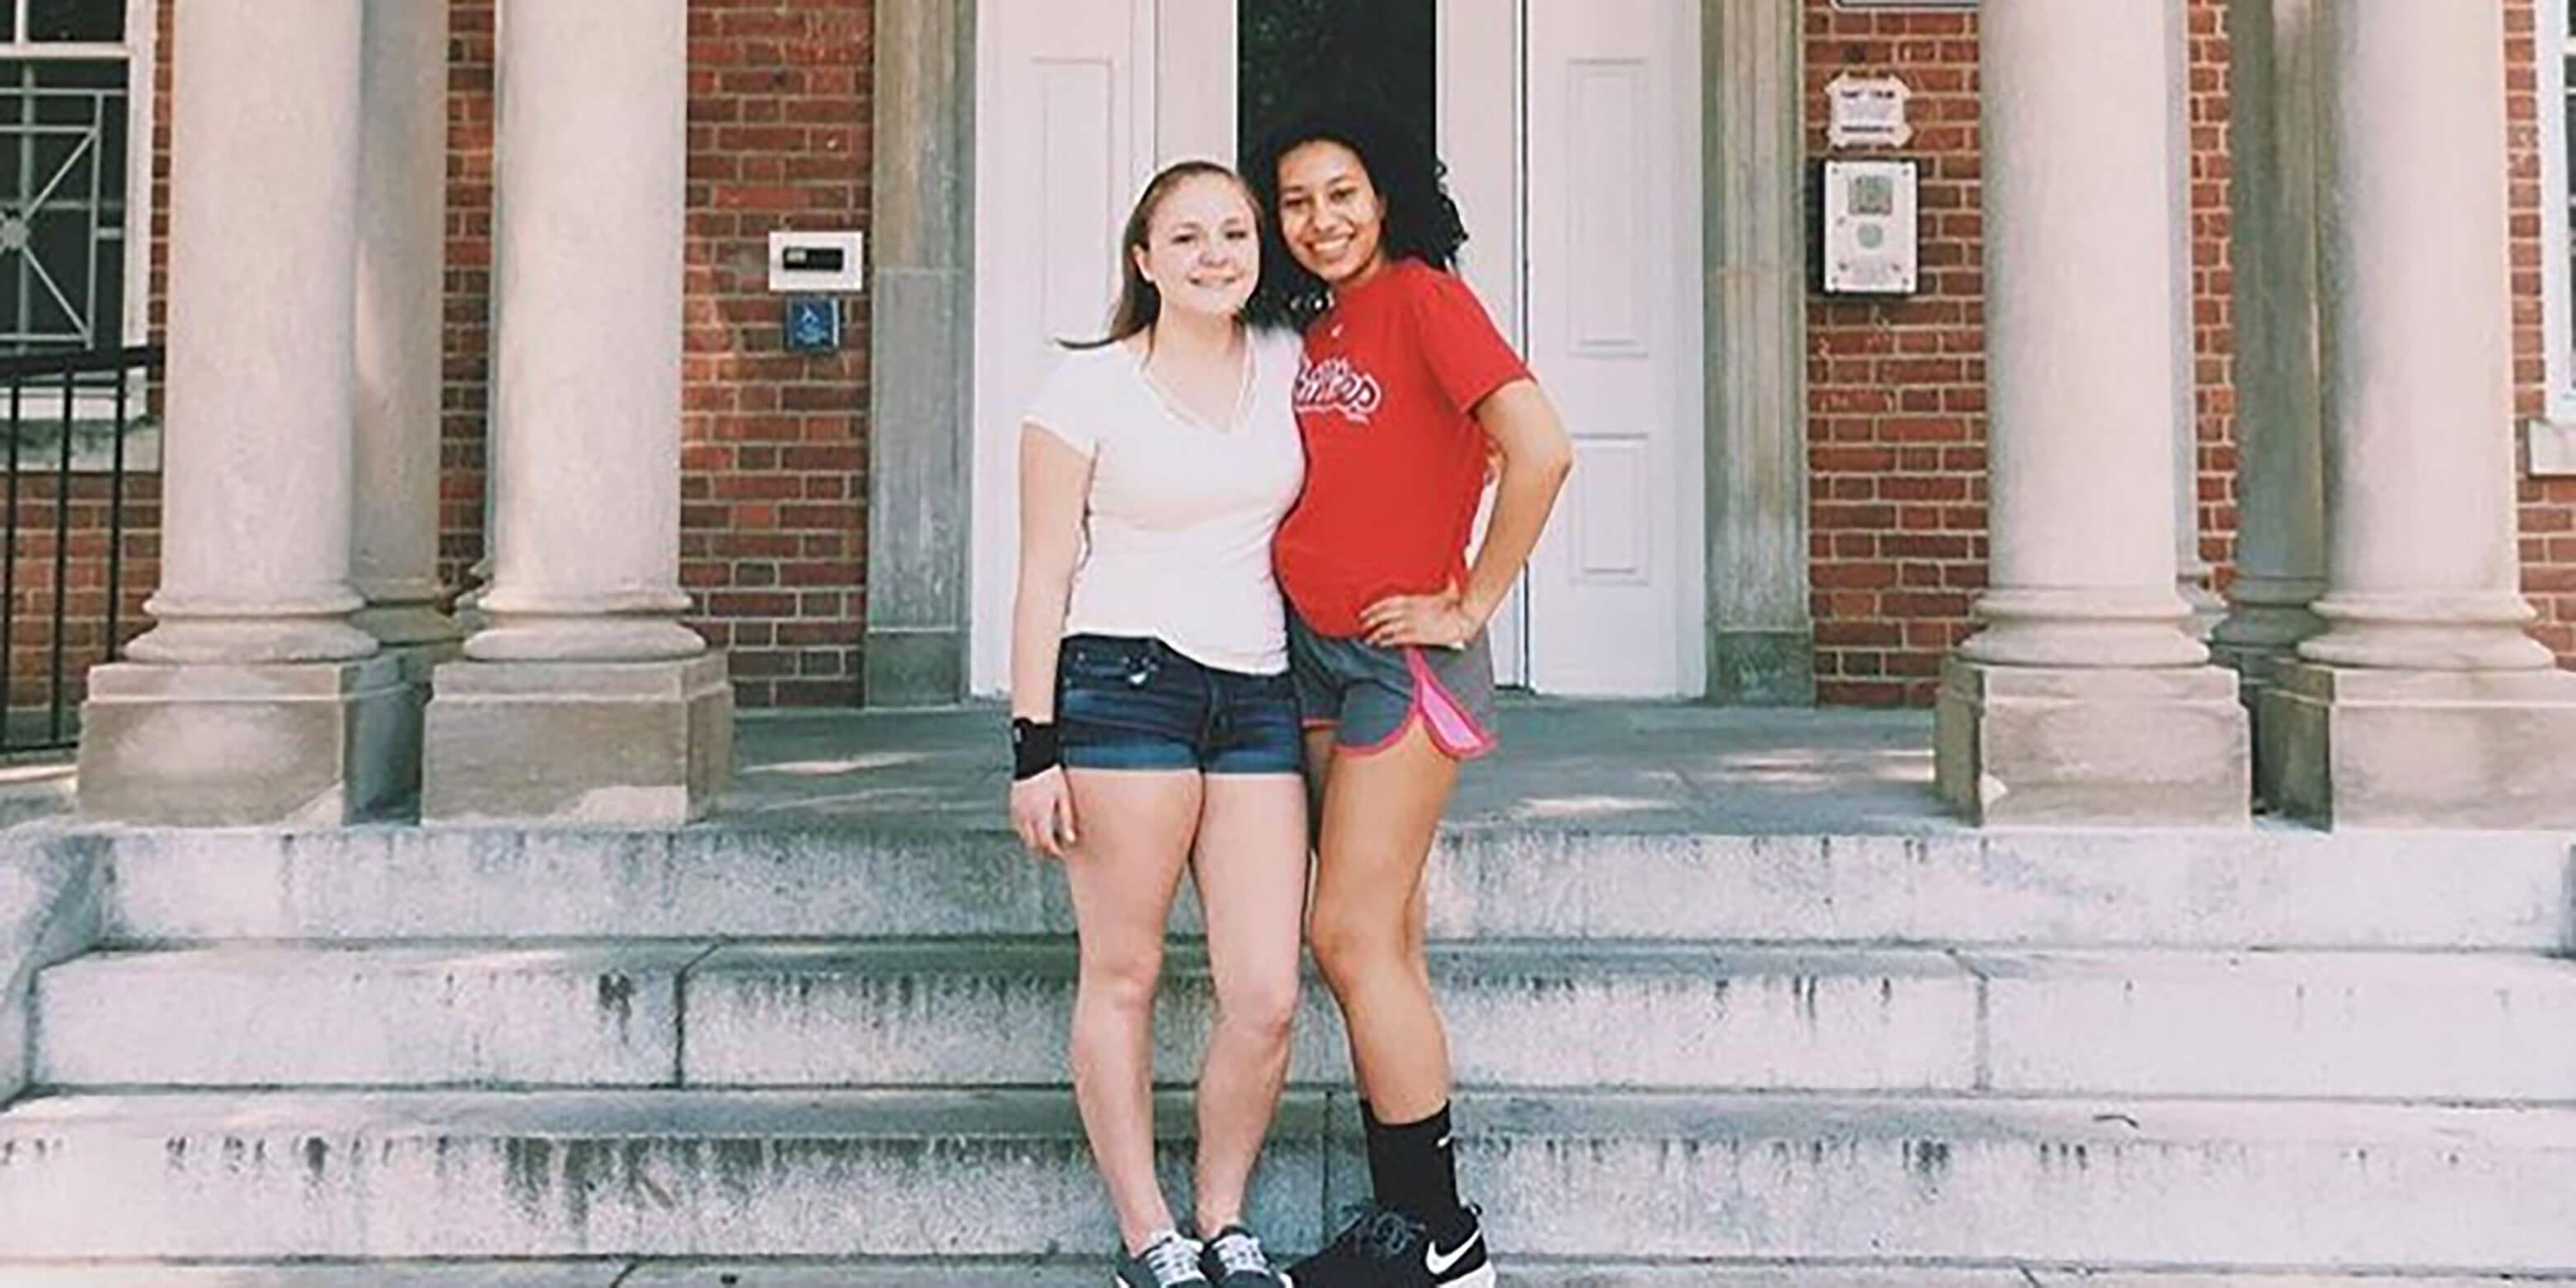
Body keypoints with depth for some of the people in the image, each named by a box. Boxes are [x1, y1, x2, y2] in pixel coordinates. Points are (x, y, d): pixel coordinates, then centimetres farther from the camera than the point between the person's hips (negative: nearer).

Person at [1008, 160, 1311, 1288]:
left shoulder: (1287, 367, 12)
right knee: (1122, 974, 1)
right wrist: (1035, 743, -6)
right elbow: (1045, 577, -1)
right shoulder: (1090, 385, 1)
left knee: (1267, 997, -1)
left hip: (1258, 695, 4)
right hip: (1124, 682, -4)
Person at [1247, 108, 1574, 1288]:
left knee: (1351, 938, -7)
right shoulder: (1317, 326, 14)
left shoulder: (1424, 296, -10)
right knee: (1381, 944, 10)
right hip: (1315, 656, 8)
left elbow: (1540, 451, -22)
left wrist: (1469, 605, -15)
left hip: (1398, 658, -8)